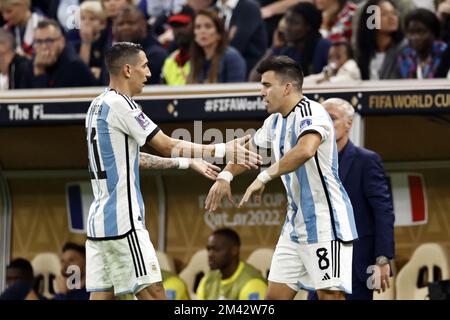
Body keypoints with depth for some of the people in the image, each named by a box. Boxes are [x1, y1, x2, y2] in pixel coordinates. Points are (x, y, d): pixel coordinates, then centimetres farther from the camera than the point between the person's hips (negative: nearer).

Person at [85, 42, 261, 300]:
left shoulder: (99, 106, 16)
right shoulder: (120, 104, -12)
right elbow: (168, 146, -12)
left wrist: (189, 162, 25)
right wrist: (223, 150, -8)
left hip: (99, 220, 9)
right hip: (123, 222, -9)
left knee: (102, 296, 5)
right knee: (153, 294, -8)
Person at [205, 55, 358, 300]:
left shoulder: (310, 112, -16)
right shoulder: (276, 122, 13)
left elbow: (305, 150, -36)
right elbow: (249, 150, 29)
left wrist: (264, 177, -31)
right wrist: (225, 176, 12)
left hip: (325, 221, -9)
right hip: (296, 222, 9)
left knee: (330, 295, -14)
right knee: (275, 296, 7)